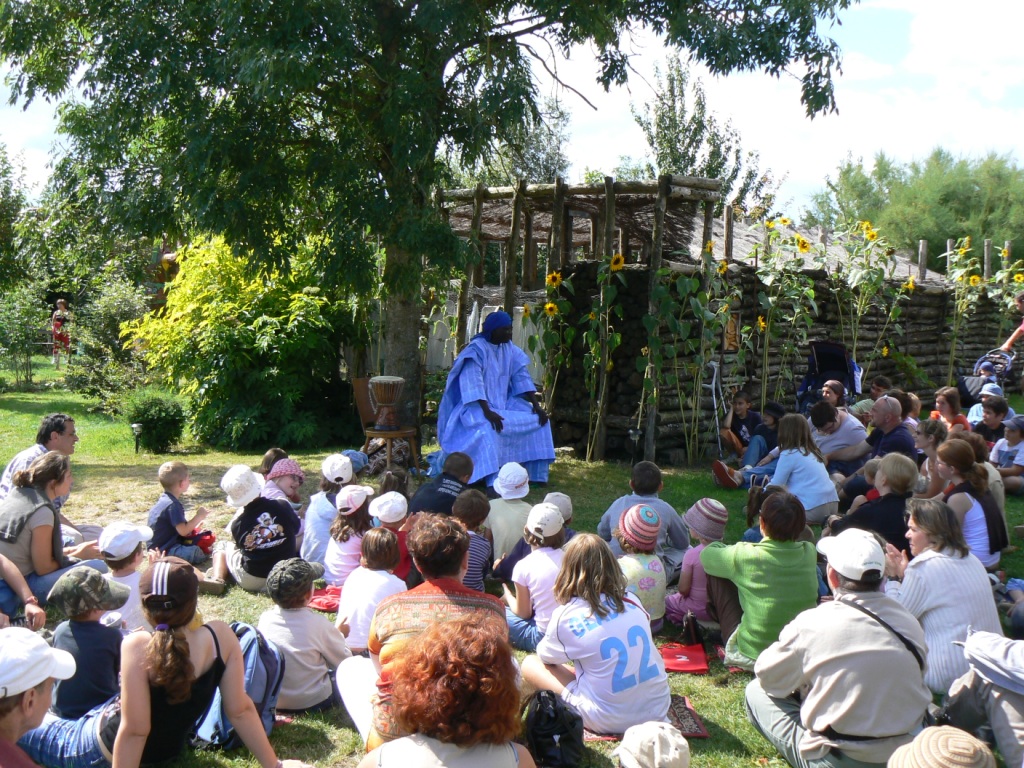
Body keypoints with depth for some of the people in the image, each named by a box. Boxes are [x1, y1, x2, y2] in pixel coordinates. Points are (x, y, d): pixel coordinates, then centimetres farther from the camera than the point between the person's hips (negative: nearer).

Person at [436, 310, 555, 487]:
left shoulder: (509, 348, 6)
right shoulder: (477, 349, -15)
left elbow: (522, 377, 6)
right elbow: (473, 383, -26)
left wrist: (536, 405, -5)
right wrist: (487, 412, -37)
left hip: (505, 404, 8)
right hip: (478, 406, -8)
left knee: (539, 419, -4)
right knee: (487, 429, -37)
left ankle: (536, 475, 1)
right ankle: (493, 484, -40)